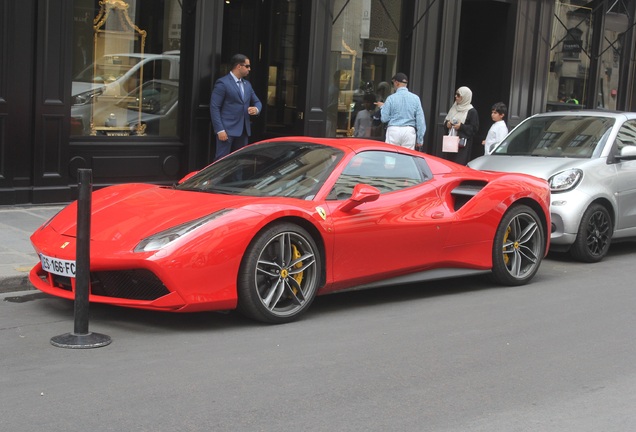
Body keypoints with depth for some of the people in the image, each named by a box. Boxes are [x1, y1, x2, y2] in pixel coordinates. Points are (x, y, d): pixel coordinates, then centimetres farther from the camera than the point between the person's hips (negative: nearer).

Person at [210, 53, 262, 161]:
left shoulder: (247, 84, 18)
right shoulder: (222, 83, -7)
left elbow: (257, 102, 26)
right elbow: (214, 107, -10)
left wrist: (256, 109, -1)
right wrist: (220, 130, -18)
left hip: (243, 130, 8)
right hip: (227, 129, -7)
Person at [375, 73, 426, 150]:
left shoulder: (391, 98, -4)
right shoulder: (415, 98, 2)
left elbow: (384, 118, -1)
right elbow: (420, 119, 2)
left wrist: (382, 107, 19)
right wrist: (420, 139, 8)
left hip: (394, 130, -2)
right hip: (409, 131, 2)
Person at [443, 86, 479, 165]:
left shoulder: (472, 111, -6)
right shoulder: (454, 107, 13)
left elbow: (475, 128, -8)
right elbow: (446, 120, 22)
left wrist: (461, 127, -18)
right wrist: (447, 123, -1)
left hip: (463, 144, -6)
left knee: (460, 164, -12)